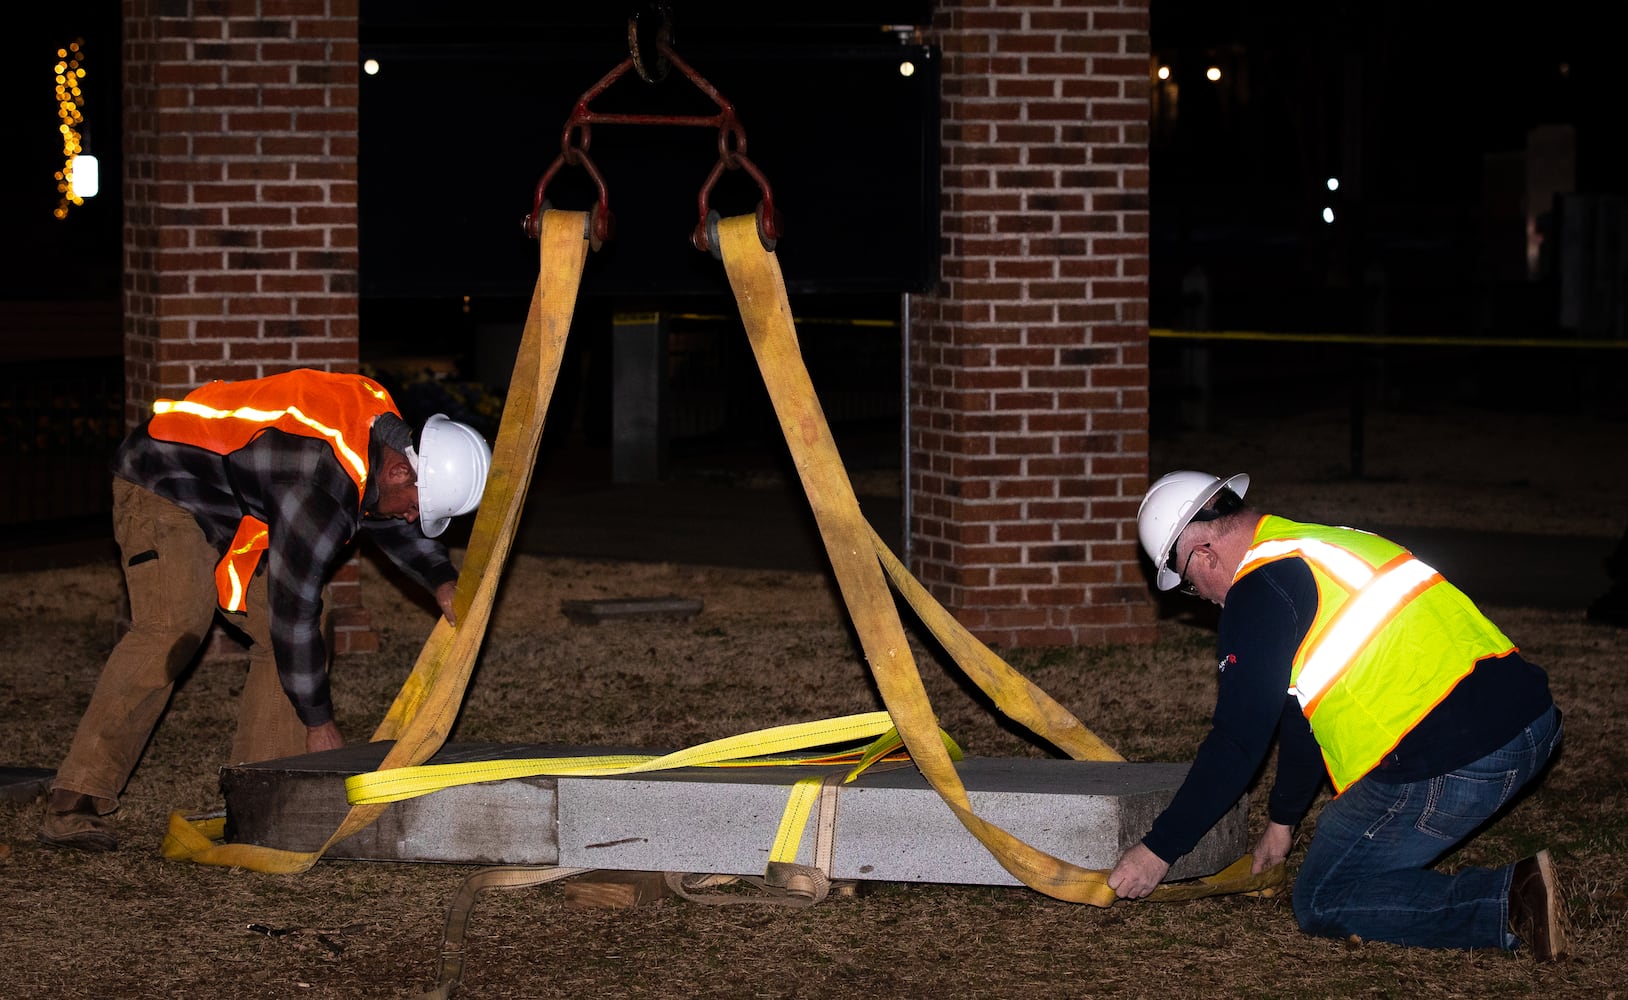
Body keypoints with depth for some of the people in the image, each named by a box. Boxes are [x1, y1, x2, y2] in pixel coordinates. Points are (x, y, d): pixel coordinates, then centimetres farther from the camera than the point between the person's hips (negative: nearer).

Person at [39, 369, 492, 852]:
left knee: (278, 635, 0)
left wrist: (442, 581, 1)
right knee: (173, 630, -28)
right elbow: (294, 609, -27)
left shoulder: (385, 428, -4)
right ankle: (75, 806, -32)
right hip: (164, 486, -10)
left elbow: (393, 523, 18)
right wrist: (319, 722, -17)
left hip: (235, 511, 10)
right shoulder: (322, 491, -33)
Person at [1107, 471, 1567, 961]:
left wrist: (1158, 849, 2)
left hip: (1453, 759, -10)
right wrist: (1282, 819, 42)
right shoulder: (1323, 545, 23)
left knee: (1321, 902, 3)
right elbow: (1302, 709, 33)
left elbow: (1237, 742, -6)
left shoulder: (1260, 589, -6)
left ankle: (1512, 905, -11)